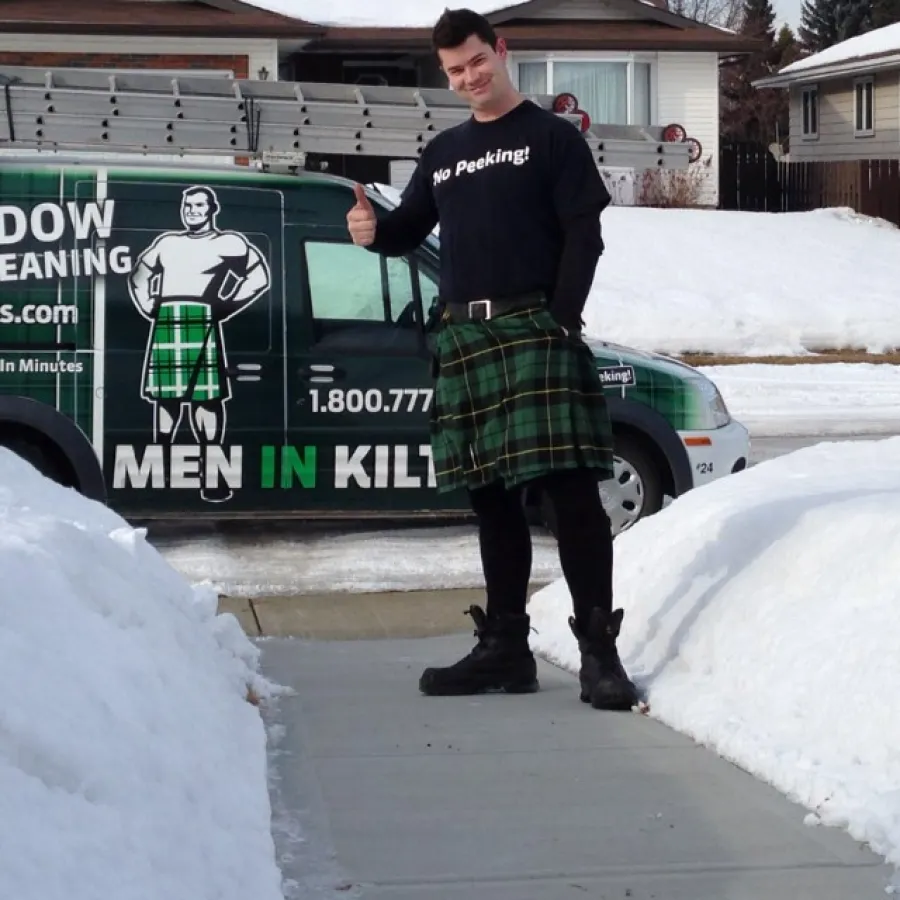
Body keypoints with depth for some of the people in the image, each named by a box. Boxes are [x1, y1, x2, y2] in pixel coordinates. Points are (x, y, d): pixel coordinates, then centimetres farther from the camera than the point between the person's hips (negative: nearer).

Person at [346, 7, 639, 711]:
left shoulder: (552, 137, 4)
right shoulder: (443, 153, 21)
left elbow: (584, 236, -3)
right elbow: (411, 230, 24)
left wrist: (560, 321, -14)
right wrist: (374, 231, 0)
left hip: (535, 328, -6)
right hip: (463, 339, 6)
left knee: (569, 486, -13)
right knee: (491, 497, 8)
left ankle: (599, 648, -13)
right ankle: (505, 647, 13)